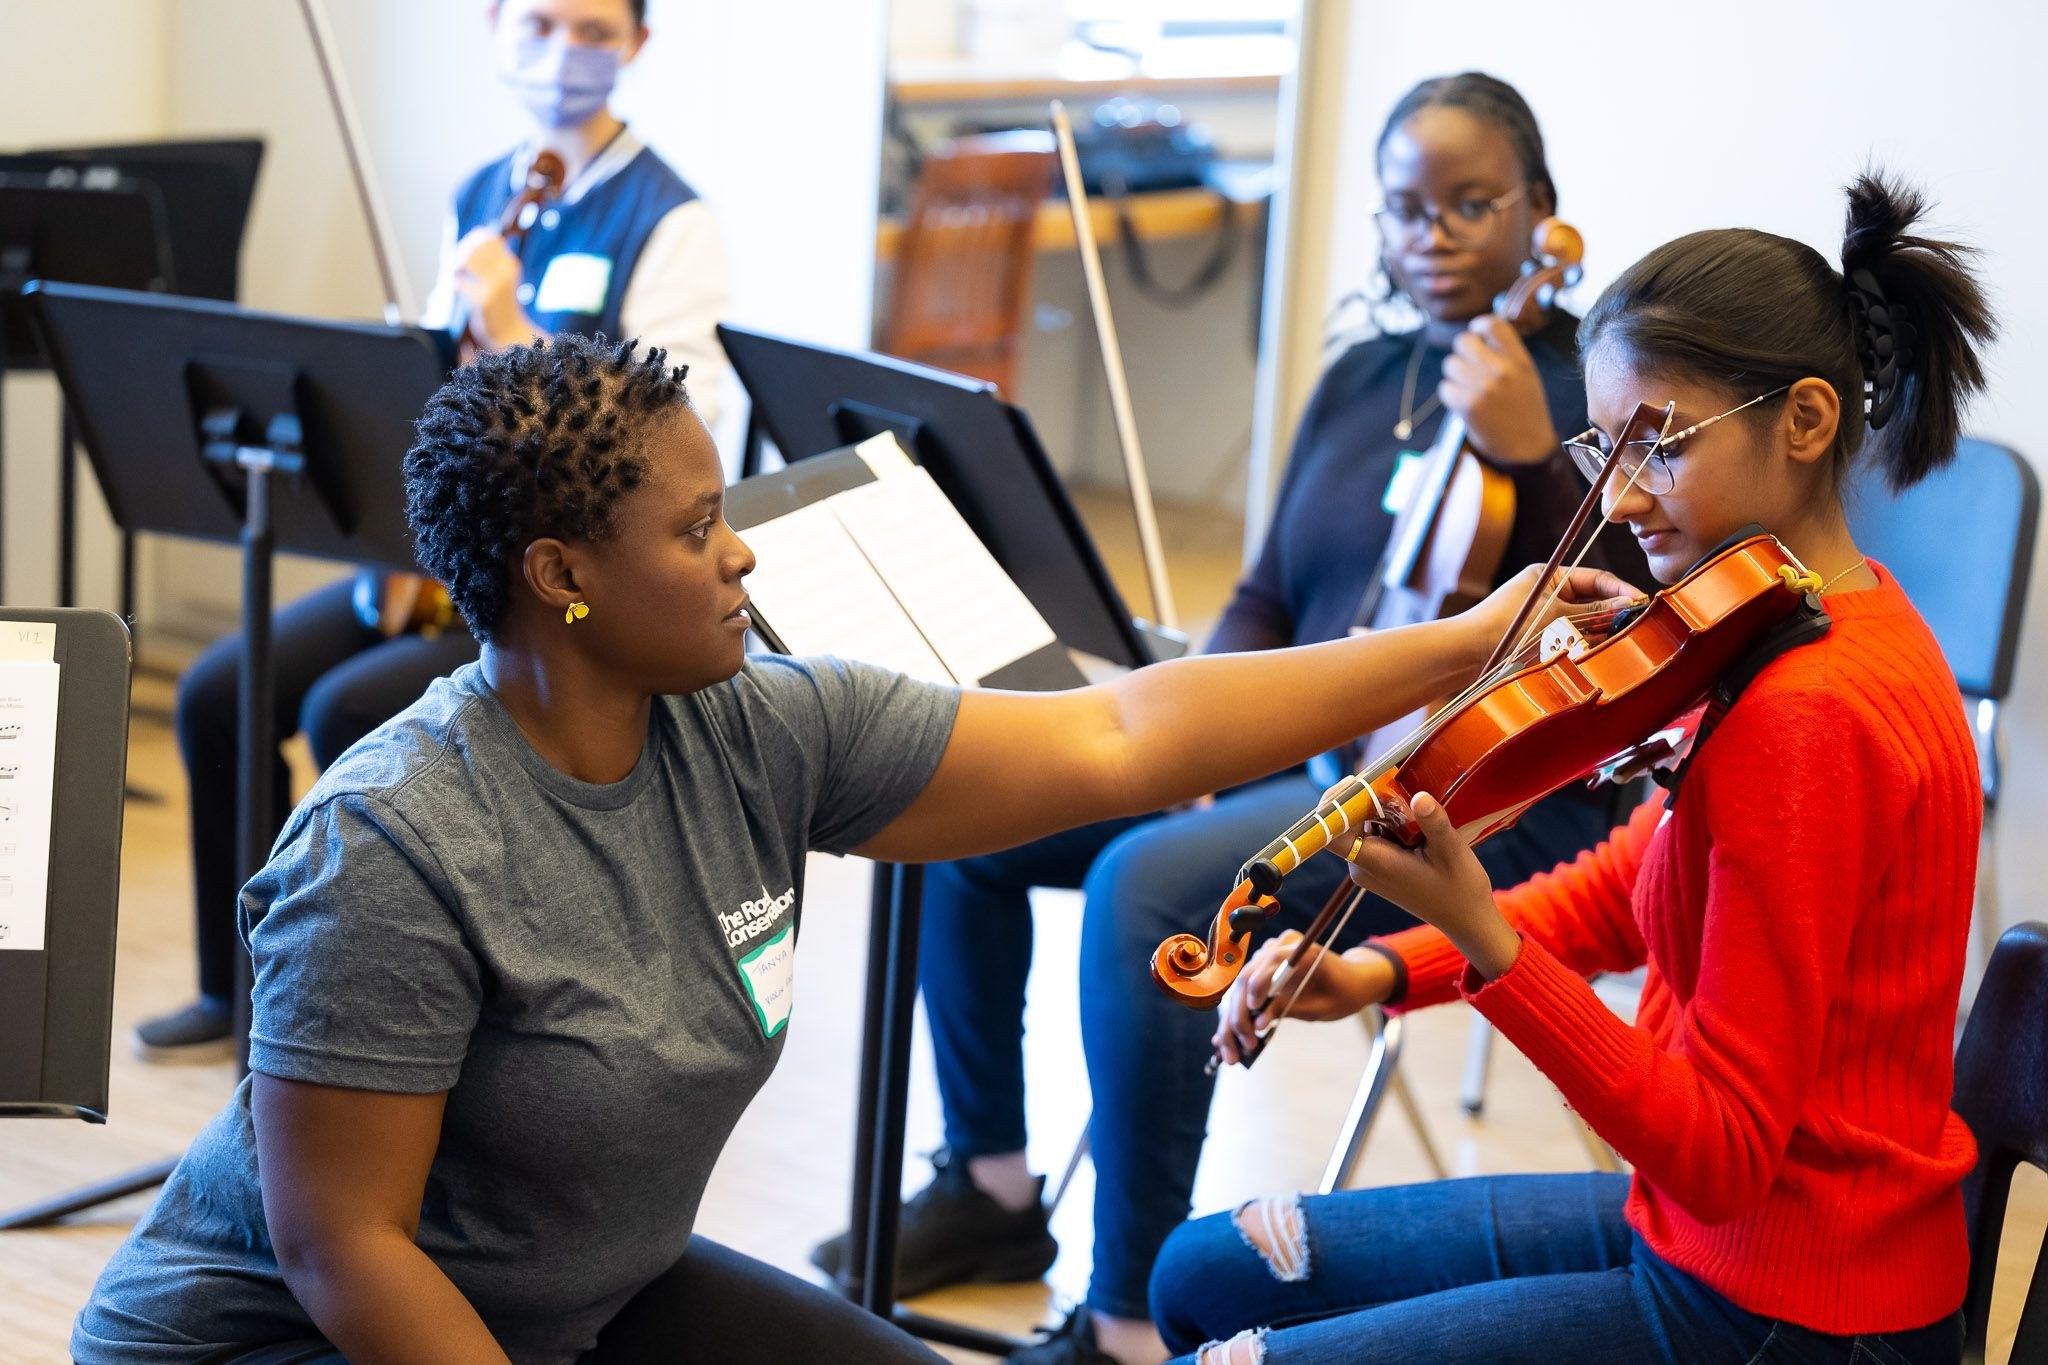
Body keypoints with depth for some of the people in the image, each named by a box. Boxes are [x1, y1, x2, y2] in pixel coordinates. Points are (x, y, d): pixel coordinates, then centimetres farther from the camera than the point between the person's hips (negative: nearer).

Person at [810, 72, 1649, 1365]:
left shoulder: (1592, 386, -8)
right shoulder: (1361, 378, 13)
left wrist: (1528, 454, -29)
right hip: (1302, 752, 8)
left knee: (1149, 885, -33)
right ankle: (991, 1184, 15)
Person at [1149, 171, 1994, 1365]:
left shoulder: (1807, 717, -26)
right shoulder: (1840, 620, 5)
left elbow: (1720, 1156, -25)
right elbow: (1623, 885, 13)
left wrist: (1480, 937, -33)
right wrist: (1388, 970, -2)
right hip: (1711, 1228, 10)